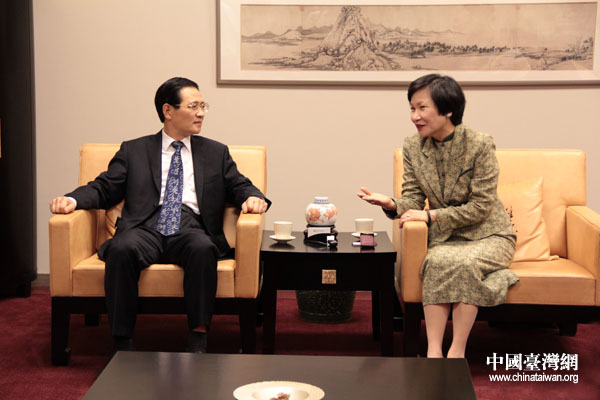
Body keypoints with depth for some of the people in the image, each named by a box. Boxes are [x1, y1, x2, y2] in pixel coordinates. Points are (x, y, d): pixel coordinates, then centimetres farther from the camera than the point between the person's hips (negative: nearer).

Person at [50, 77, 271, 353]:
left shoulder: (216, 153, 25)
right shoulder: (133, 150, 21)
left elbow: (240, 187, 19)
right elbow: (104, 188, 15)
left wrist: (252, 197, -6)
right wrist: (72, 200, -6)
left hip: (191, 227, 1)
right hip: (146, 227, 0)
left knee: (203, 248, -35)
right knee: (122, 248, -34)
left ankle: (198, 339, -30)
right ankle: (122, 343, -27)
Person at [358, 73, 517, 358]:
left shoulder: (479, 145, -13)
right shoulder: (413, 147, 1)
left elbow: (480, 207, -15)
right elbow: (413, 199, 0)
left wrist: (431, 216, -21)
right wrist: (391, 205, -24)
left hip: (489, 236, -3)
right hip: (446, 238, 3)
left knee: (463, 262, -35)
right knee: (437, 261, -31)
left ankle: (457, 351, -28)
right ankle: (434, 351, -34)